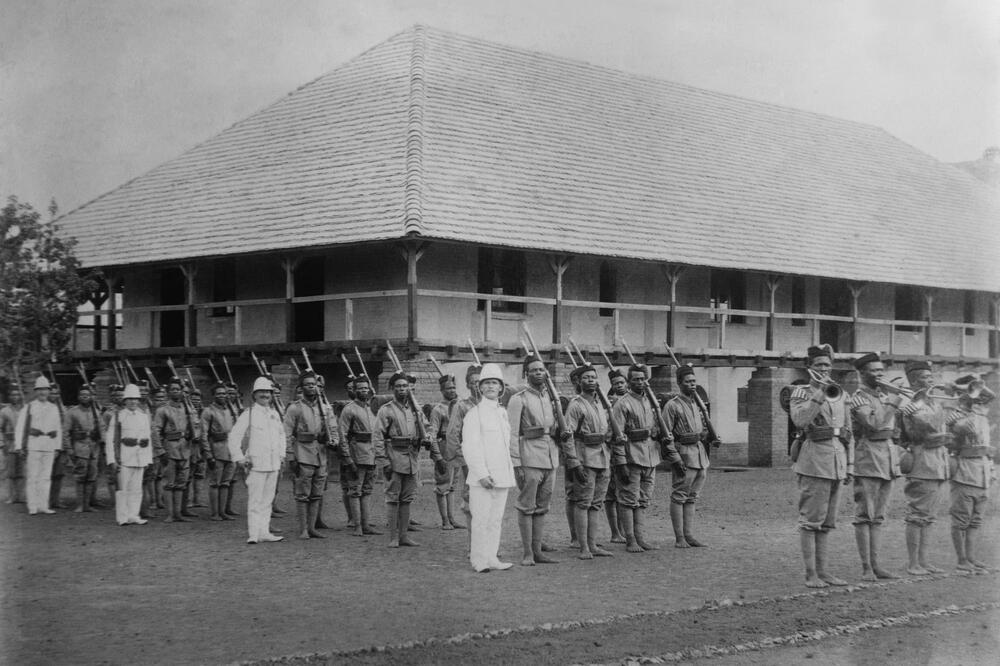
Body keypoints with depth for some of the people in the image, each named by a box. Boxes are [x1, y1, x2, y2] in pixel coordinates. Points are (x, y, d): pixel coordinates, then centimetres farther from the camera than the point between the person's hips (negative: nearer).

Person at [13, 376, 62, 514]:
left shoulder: (54, 408, 13)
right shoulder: (29, 407, 1)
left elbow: (58, 428, 17)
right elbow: (20, 427, 0)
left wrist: (57, 447, 12)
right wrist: (19, 446, -6)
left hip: (49, 447, 4)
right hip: (33, 445, -4)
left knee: (46, 477, 4)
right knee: (32, 476, -3)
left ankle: (43, 506, 8)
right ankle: (32, 507, 1)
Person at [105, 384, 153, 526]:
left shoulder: (144, 415, 13)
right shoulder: (118, 415, 0)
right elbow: (110, 438, -2)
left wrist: (148, 458, 11)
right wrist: (112, 459, -9)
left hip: (140, 457, 4)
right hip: (124, 455, -4)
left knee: (136, 488, 4)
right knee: (124, 487, -4)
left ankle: (133, 516, 9)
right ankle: (122, 518, 1)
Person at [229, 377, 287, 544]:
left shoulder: (274, 414, 12)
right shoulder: (248, 414, -6)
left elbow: (281, 434, 28)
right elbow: (233, 437, -7)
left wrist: (281, 454, 19)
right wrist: (239, 458, -10)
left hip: (273, 464, 6)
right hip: (255, 464, -6)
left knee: (267, 500, 10)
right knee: (255, 500, -8)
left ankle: (264, 533, 15)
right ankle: (253, 534, -8)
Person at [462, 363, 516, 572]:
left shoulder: (503, 413, 15)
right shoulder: (474, 413, -5)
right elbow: (469, 447, -11)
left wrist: (510, 474, 16)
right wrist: (482, 474, -18)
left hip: (502, 476, 6)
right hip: (482, 477, -6)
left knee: (496, 519, 8)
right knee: (481, 519, -4)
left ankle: (491, 558, 14)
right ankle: (479, 560, 3)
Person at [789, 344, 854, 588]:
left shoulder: (841, 396, 16)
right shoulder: (801, 392, -1)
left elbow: (848, 433, 19)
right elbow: (799, 420, -20)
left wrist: (850, 466, 14)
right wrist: (819, 392, -21)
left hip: (837, 464, 6)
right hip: (814, 462, -6)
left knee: (826, 522, 10)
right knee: (810, 521, -5)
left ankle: (822, 571, 16)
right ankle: (810, 574, -2)